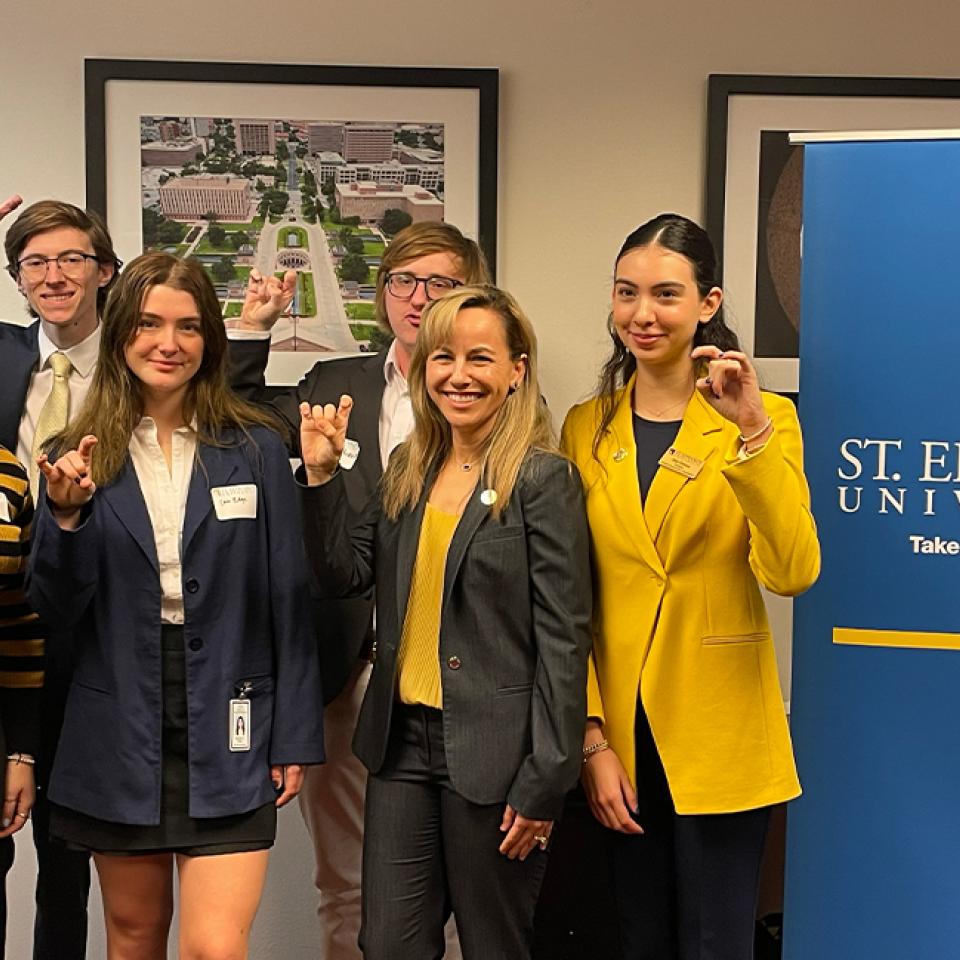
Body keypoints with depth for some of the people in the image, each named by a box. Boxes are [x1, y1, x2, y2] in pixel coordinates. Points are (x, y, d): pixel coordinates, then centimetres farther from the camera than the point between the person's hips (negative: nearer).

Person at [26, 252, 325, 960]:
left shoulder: (256, 450, -2)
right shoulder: (79, 455, 2)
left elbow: (288, 603, -1)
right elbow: (56, 609, 1)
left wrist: (296, 737, -2)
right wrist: (65, 514, -16)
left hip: (227, 732, -2)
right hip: (119, 734, 2)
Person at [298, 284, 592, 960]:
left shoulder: (544, 479, -11)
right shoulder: (407, 469, 9)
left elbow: (563, 639, -12)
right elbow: (344, 574, 8)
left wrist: (544, 784, -14)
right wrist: (321, 474, -3)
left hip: (493, 753, -5)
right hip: (403, 742, 6)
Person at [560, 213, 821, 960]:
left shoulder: (764, 416, -4)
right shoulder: (586, 427, 4)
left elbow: (793, 574, -18)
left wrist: (752, 431, -26)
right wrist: (590, 736, -2)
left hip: (719, 737, -3)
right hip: (620, 733, 3)